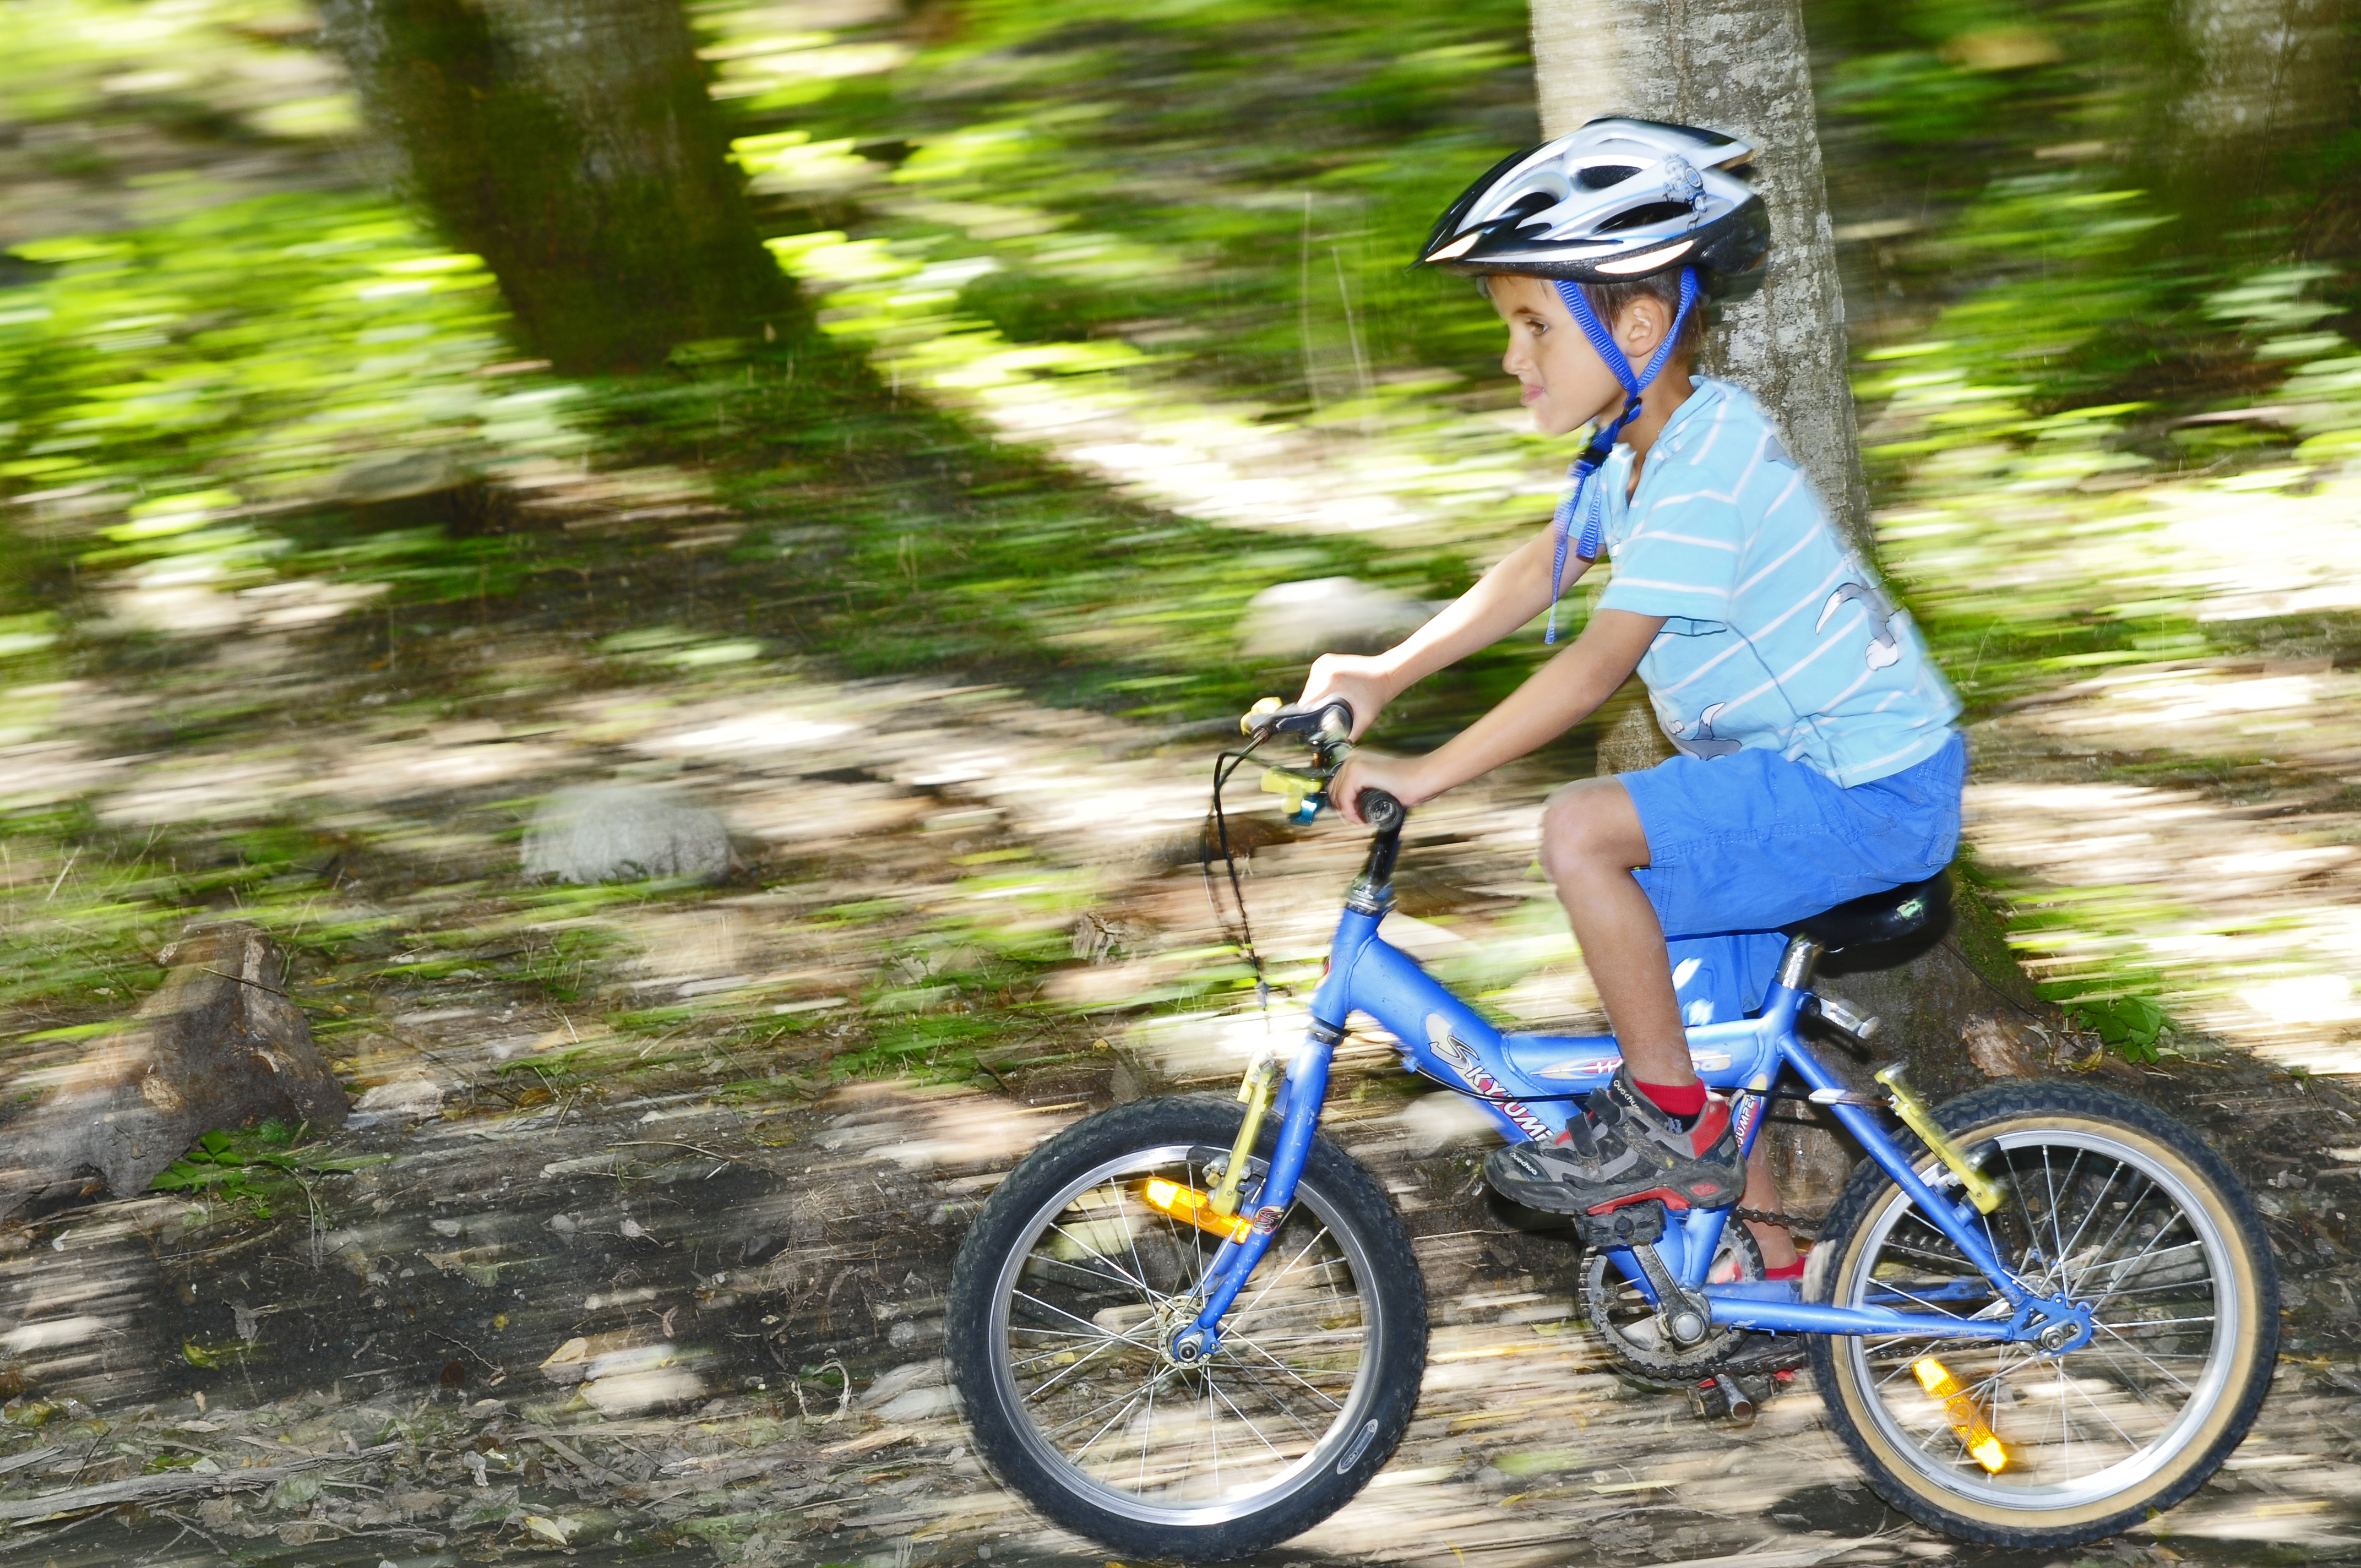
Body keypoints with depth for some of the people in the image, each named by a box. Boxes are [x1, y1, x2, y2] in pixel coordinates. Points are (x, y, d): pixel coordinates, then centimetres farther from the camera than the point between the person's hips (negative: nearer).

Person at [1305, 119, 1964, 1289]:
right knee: (1678, 1009, 15)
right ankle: (1774, 1279, 29)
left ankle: (1667, 1119, -10)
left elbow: (1599, 663, -28)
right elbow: (1538, 573, 17)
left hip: (1865, 788, -11)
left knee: (1581, 831, -25)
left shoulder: (1705, 464, -24)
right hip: (1800, 771, 11)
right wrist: (1386, 675, 7)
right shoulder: (1647, 441, 8)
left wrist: (1422, 776, -28)